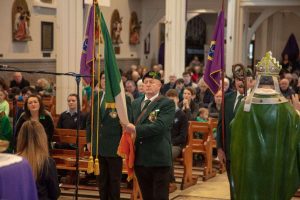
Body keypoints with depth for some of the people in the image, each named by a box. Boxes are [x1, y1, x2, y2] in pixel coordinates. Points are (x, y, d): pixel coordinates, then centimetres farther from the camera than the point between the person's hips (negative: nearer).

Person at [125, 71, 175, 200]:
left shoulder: (167, 104, -5)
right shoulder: (135, 103, 16)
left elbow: (160, 126, -19)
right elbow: (132, 126, 18)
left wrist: (136, 130, -23)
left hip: (159, 158, -6)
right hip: (140, 158, 6)